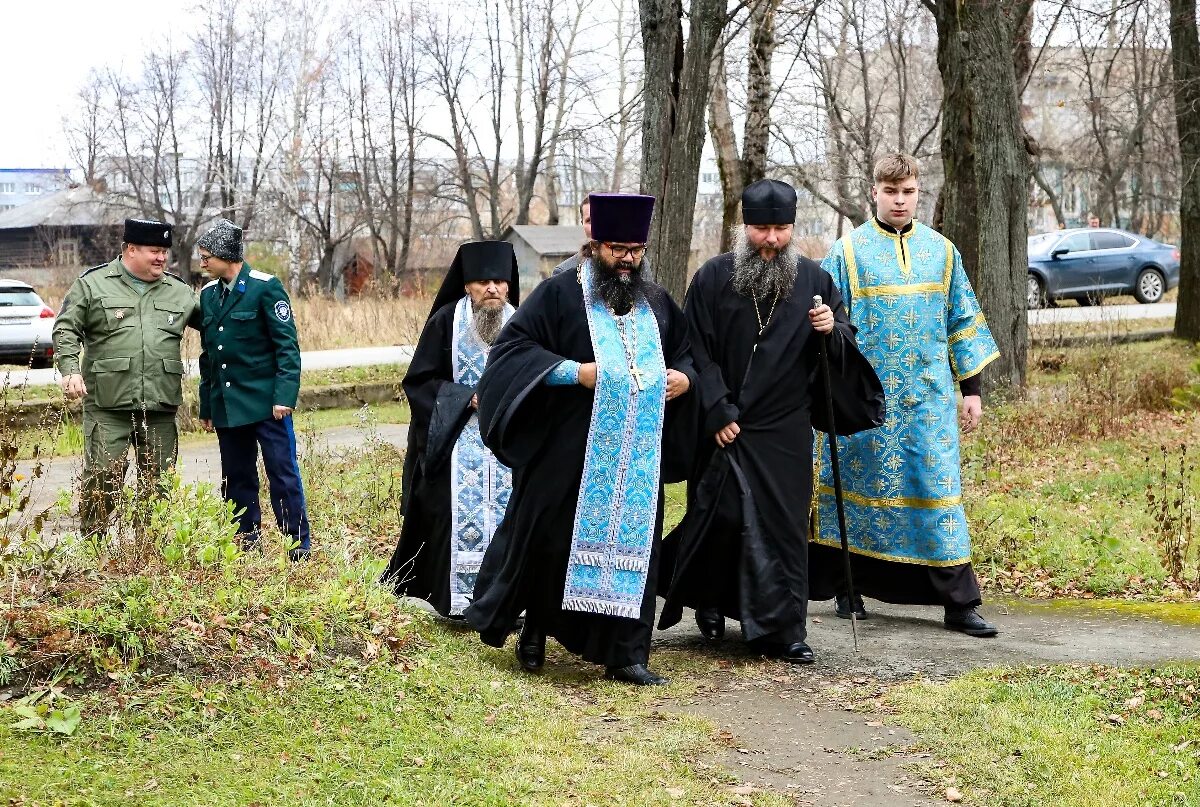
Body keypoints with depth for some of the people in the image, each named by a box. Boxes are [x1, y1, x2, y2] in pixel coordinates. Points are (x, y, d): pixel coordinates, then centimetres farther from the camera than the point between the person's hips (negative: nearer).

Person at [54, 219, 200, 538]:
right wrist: (70, 369, -12)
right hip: (107, 406, -4)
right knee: (102, 479, -6)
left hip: (161, 407, 4)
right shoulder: (93, 284, 3)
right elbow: (65, 330, 1)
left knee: (159, 483, 8)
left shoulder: (179, 292, 14)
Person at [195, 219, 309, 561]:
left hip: (265, 402, -6)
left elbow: (287, 345, -9)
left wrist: (284, 396, -16)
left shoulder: (265, 287, -6)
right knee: (236, 479, 9)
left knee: (283, 475, -3)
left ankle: (299, 545, 3)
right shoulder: (208, 294, 12)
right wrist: (206, 407, 17)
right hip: (226, 406, 6)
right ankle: (246, 544, 18)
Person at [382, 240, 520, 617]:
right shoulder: (445, 321, -6)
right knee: (458, 514, -8)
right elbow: (419, 382, -5)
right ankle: (456, 597, -2)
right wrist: (468, 398, -15)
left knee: (503, 512, 0)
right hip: (454, 437, -3)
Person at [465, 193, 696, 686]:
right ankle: (535, 628, 23)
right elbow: (512, 346, -8)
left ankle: (624, 654, 7)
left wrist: (684, 377, 3)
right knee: (551, 540, 1)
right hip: (568, 453, -4)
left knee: (632, 545, 2)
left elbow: (687, 351, 26)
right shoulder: (560, 294, -3)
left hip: (639, 456, 4)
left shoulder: (657, 304, 13)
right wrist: (574, 372, -17)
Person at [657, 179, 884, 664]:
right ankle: (708, 603, 27)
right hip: (721, 428, -1)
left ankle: (782, 631, 8)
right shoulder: (713, 278, -2)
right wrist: (717, 413, -10)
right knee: (718, 519, 2)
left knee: (783, 527, 2)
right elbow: (695, 351, -4)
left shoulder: (813, 280, 5)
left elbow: (846, 345, 11)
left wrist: (832, 330, -12)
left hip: (785, 432, 2)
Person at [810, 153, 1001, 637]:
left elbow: (962, 321, 13)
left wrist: (971, 388, 11)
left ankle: (959, 603, 1)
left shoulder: (941, 251, 9)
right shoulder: (848, 252, 0)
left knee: (938, 488, -2)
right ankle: (848, 588, 20)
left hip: (929, 395, 2)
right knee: (861, 488, 5)